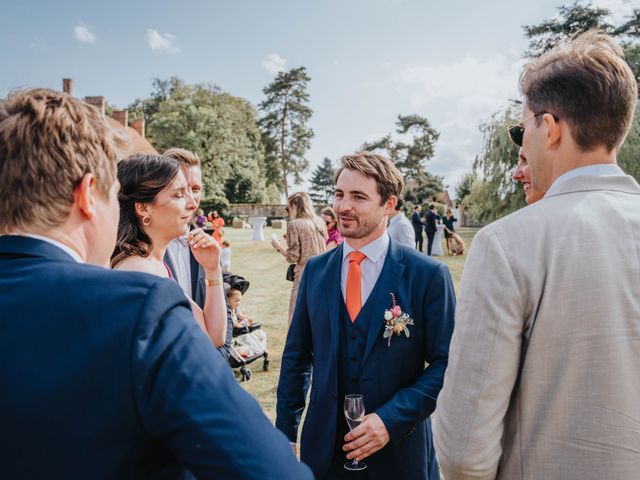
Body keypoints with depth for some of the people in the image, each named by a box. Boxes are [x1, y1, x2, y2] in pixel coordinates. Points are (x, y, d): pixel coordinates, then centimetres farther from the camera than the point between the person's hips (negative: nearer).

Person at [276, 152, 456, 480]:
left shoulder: (428, 275, -11)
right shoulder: (315, 270, -1)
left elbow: (445, 364, -9)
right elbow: (296, 357, 4)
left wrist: (392, 419, -18)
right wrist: (286, 434, 3)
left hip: (397, 449, -2)